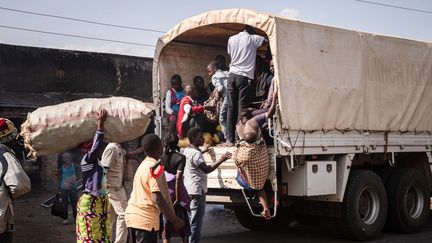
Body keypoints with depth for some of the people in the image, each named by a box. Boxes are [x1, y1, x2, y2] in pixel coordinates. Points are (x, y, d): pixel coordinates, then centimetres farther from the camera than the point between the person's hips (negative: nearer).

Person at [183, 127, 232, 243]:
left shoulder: (187, 150, 13)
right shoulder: (196, 153, -18)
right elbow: (206, 169, -27)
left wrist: (202, 151, 46)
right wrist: (221, 160, -29)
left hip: (189, 189, 10)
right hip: (197, 190, -10)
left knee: (193, 219, 18)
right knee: (196, 222, -7)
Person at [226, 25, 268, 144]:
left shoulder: (231, 39, 13)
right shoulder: (253, 39, 1)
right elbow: (267, 40, 8)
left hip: (232, 75, 4)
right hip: (245, 76, -4)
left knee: (231, 108, 5)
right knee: (242, 109, -4)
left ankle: (230, 139, 3)